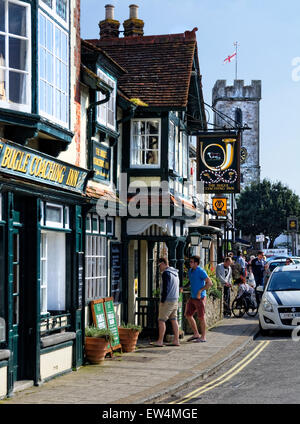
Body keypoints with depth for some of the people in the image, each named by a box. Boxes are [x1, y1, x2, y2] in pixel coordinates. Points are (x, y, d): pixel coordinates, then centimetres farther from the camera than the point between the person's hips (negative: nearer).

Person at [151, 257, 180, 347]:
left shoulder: (166, 273, -14)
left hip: (168, 300, -9)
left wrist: (162, 301, -14)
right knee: (173, 320, 10)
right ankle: (176, 340, 9)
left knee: (161, 320, -4)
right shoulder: (175, 272, 15)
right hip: (175, 300, 9)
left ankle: (160, 341, -5)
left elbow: (165, 288, -19)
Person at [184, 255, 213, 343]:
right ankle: (196, 334, 21)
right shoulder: (190, 270, 11)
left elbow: (209, 283, -19)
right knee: (188, 315, 9)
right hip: (192, 297, 9)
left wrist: (200, 291, -20)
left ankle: (203, 337, 9)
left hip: (200, 297, -9)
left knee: (201, 317, -1)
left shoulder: (201, 271, -15)